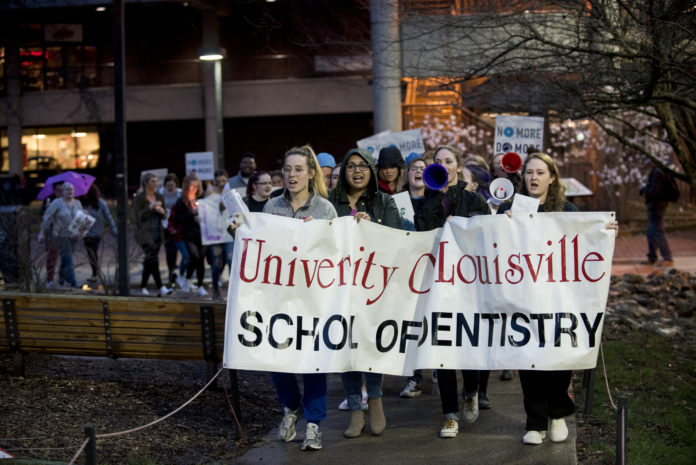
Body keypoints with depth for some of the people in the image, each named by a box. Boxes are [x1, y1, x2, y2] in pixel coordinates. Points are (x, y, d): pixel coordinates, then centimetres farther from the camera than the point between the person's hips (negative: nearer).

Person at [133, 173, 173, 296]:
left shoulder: (159, 196, 12)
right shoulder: (139, 198, -5)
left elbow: (164, 216, 14)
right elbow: (139, 216, -12)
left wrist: (162, 212, -8)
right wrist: (150, 207, -23)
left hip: (157, 232, 6)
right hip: (145, 233, -6)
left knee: (149, 261, 9)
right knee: (152, 259, -16)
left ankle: (143, 286, 19)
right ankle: (161, 288, -24)